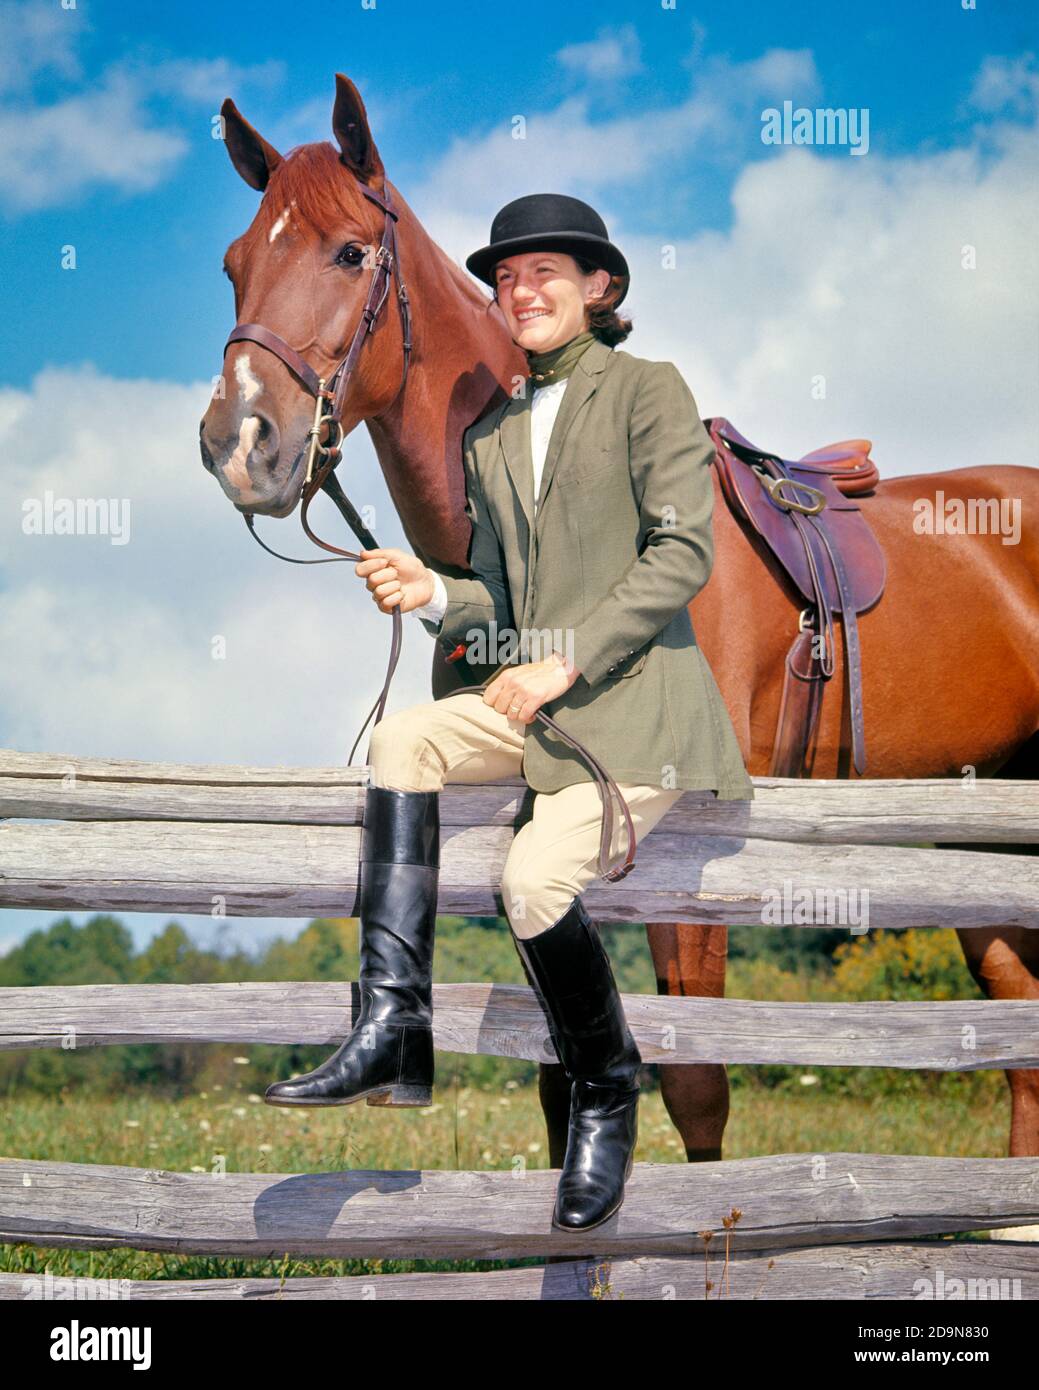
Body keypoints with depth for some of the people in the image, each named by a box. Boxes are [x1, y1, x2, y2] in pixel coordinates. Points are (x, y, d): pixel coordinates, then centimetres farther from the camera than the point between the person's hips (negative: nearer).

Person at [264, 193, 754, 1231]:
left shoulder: (647, 390, 0)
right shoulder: (489, 432, 19)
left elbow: (683, 554, -9)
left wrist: (567, 661, -15)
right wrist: (433, 596, -2)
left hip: (636, 703, -6)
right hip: (539, 702, 6)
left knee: (534, 878, -26)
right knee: (404, 737, -21)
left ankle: (605, 1098, -1)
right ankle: (393, 1031, -24)